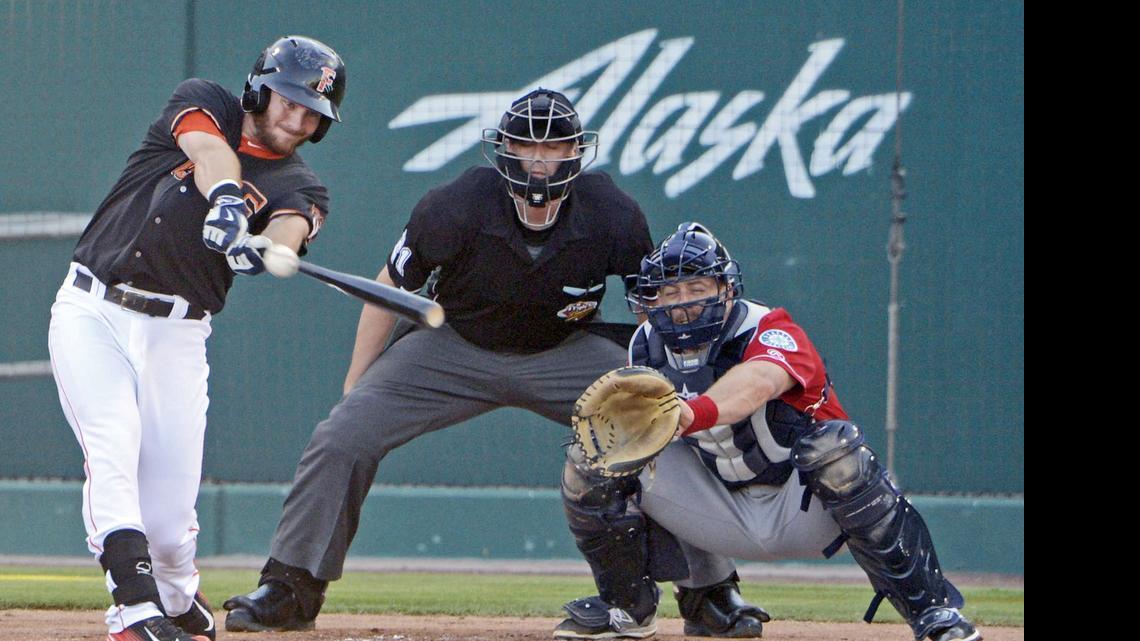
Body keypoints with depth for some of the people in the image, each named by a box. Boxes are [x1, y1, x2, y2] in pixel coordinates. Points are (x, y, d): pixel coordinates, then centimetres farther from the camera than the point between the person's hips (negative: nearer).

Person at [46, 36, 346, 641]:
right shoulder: (202, 104, 5)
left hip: (175, 336, 1)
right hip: (90, 313, -1)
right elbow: (209, 150, -19)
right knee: (113, 449, -23)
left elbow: (289, 231, -19)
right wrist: (225, 197, -42)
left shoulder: (300, 189, 5)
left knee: (168, 516, -4)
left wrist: (262, 248, -44)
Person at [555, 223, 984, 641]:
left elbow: (760, 380, -49)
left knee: (831, 447, -38)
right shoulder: (647, 349, -5)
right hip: (724, 521, 4)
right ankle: (627, 605, 9)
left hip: (801, 513, -4)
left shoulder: (770, 332, -24)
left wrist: (694, 413, -68)